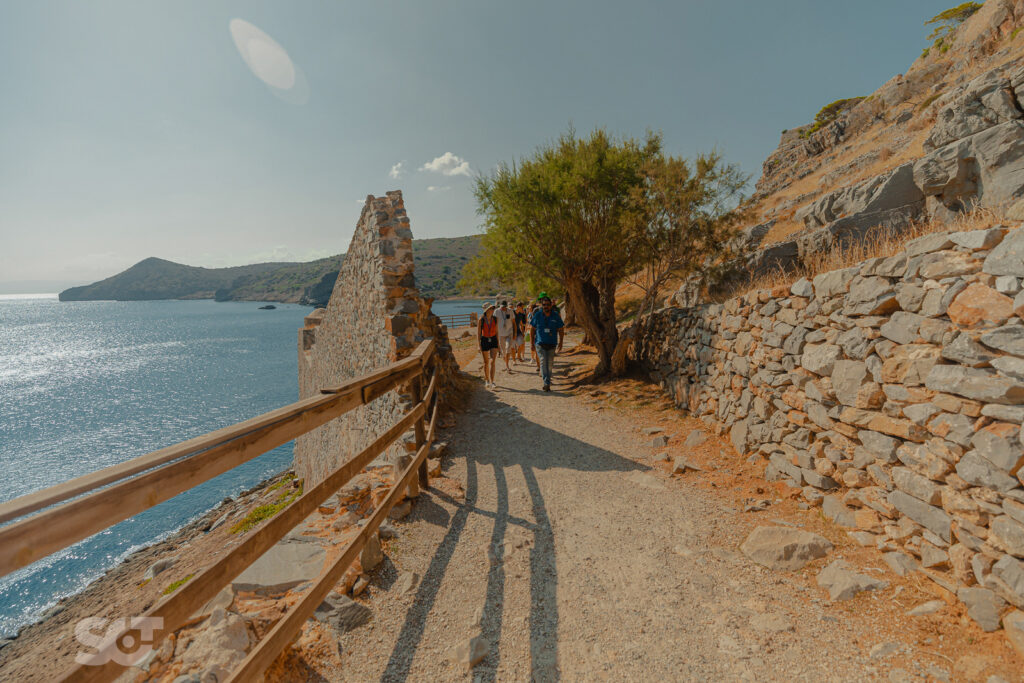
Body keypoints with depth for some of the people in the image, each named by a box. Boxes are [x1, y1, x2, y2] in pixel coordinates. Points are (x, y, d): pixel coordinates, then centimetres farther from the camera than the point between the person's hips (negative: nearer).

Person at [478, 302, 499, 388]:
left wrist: (498, 344, 7)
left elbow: (496, 332, 8)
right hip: (484, 340, -1)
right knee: (486, 362, 10)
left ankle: (492, 381, -12)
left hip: (493, 340, 1)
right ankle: (486, 380, 27)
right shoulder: (481, 320, -8)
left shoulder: (495, 319, 0)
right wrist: (479, 345, -9)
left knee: (493, 361, -12)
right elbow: (478, 333, -4)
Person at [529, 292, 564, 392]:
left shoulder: (555, 315, 0)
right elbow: (533, 329, 5)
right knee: (543, 362, -12)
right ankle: (546, 383, -15)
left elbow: (561, 329, 7)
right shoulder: (537, 315, -2)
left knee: (550, 363, 8)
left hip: (552, 344, 1)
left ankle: (547, 381, 26)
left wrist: (560, 342, 1)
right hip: (540, 343, -1)